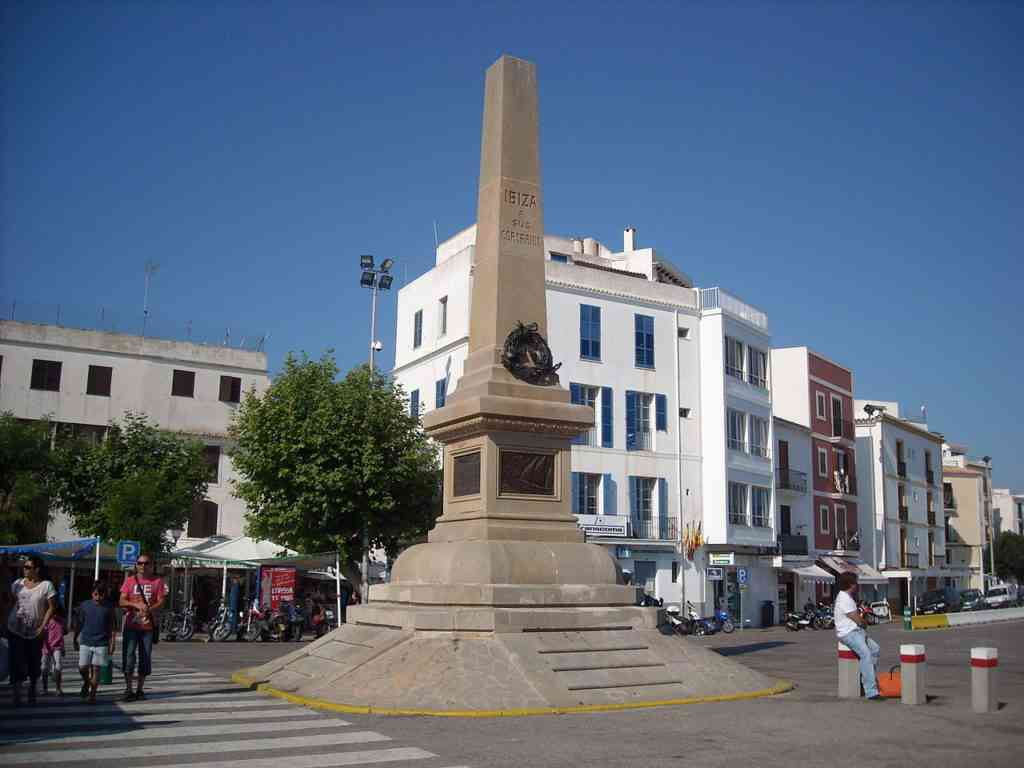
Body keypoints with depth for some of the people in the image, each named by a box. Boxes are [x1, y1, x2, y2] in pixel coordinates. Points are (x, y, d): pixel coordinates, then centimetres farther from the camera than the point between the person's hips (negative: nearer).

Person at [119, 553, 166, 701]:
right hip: (131, 625, -1)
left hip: (148, 626, 1)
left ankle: (140, 689, 16)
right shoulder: (129, 581, 5)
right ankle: (128, 690, 3)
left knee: (145, 658, 5)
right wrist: (137, 605, -19)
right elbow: (122, 601, -1)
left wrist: (150, 609, -21)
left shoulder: (157, 582, 4)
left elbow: (161, 602, -1)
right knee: (129, 656, -6)